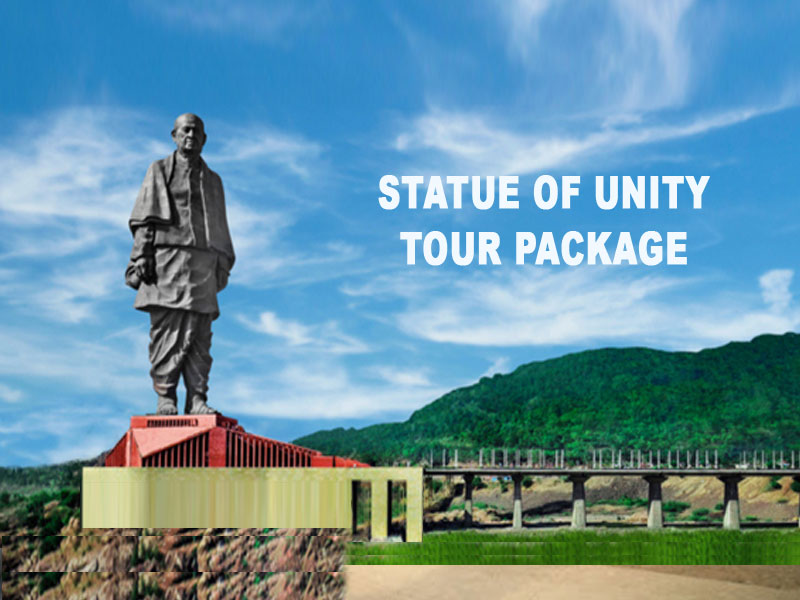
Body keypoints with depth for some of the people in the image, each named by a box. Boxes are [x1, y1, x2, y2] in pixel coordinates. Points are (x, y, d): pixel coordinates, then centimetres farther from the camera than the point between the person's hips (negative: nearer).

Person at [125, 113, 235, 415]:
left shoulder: (213, 181, 25)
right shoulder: (159, 171, 16)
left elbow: (220, 229, 23)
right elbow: (145, 219, 7)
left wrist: (223, 266, 12)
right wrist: (142, 256, -6)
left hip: (203, 261, 3)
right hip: (167, 257, -3)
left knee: (200, 335, -4)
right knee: (166, 330, -9)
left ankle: (197, 399, -6)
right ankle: (165, 396, -8)